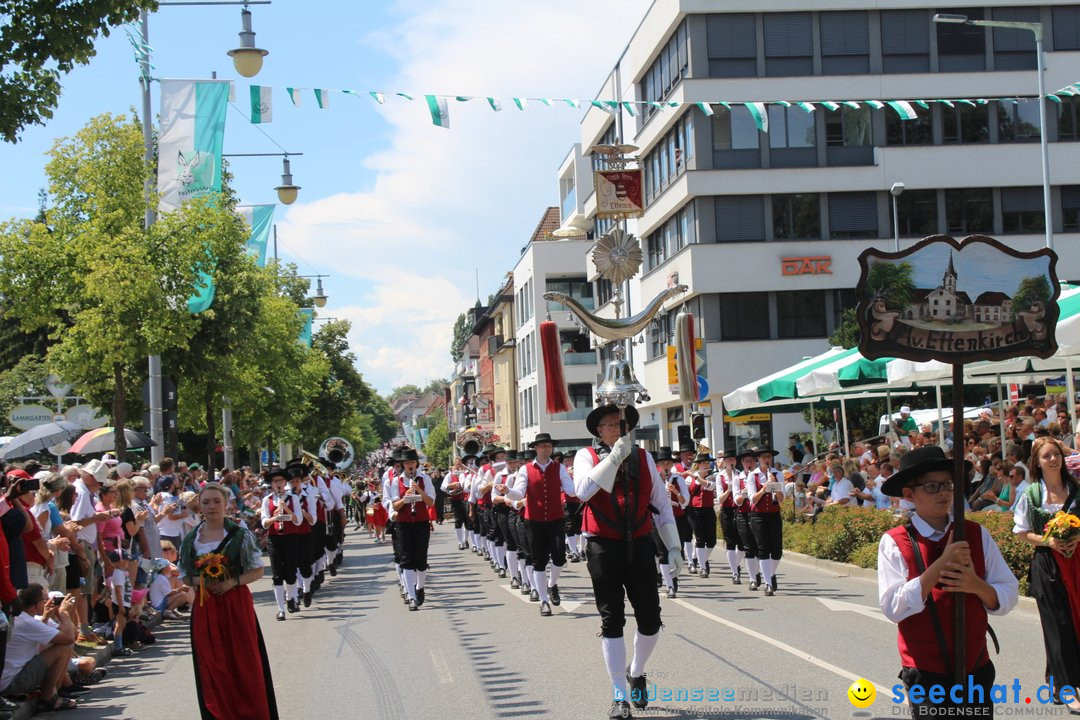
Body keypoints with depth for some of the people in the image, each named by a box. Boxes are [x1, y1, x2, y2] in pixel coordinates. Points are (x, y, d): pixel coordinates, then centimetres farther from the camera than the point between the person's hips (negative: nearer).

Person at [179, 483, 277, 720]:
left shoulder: (240, 535, -2)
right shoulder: (191, 539, 6)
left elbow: (258, 571, -1)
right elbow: (185, 575, 12)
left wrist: (232, 582, -15)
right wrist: (199, 581, -9)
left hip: (236, 604, -2)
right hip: (205, 608, 2)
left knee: (245, 665, 1)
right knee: (212, 668, 4)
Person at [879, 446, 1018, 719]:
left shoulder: (977, 535, 1)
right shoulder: (894, 543, -9)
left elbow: (1007, 598, 2)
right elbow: (893, 607, -19)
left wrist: (976, 585, -19)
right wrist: (942, 564, -24)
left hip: (977, 669, 3)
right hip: (926, 676, -3)